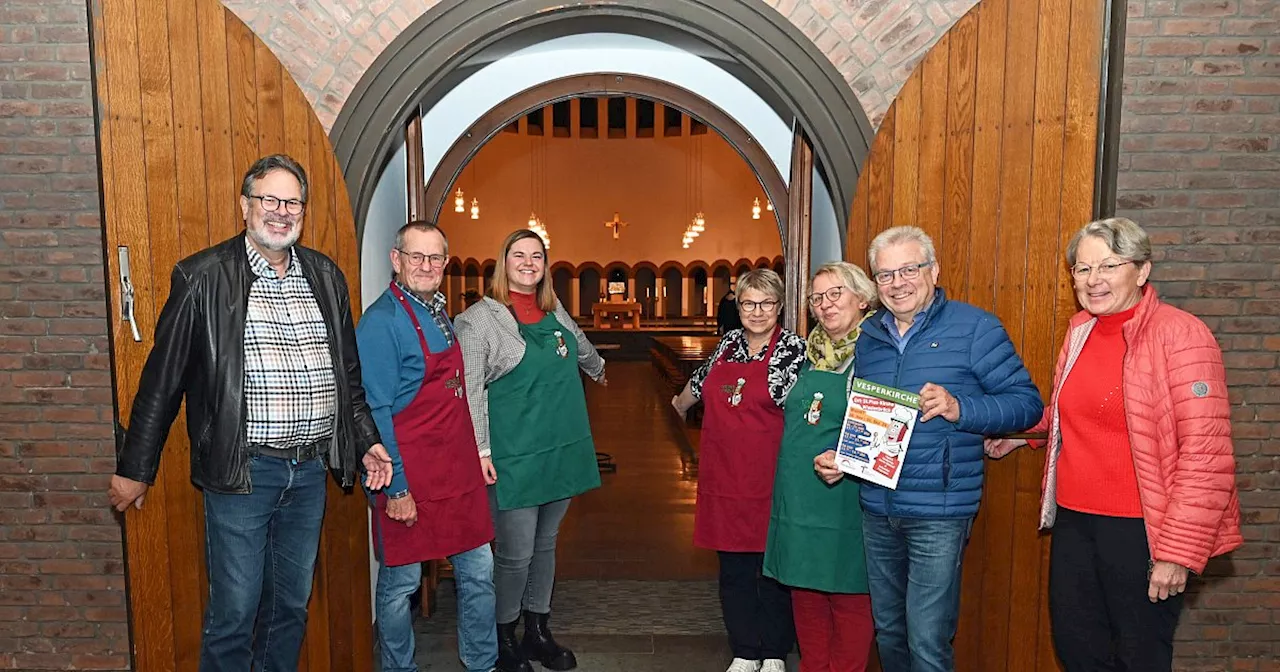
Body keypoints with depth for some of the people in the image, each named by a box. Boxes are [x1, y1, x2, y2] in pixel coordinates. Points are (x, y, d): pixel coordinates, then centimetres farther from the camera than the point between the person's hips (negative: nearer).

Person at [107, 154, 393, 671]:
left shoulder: (326, 276, 8)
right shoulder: (203, 277, -6)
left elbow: (349, 374, 15)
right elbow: (162, 381, -3)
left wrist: (366, 441, 10)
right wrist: (135, 469, 0)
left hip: (311, 470, 5)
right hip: (242, 471, -4)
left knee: (292, 607, 17)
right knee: (233, 614, 5)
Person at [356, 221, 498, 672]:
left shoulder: (437, 312, 11)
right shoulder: (382, 321, -14)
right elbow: (375, 412, -17)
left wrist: (475, 458, 16)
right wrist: (395, 489, -18)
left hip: (458, 472, 8)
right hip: (410, 480, -8)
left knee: (478, 571, 14)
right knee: (401, 582, 9)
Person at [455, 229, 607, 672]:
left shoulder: (555, 313, 11)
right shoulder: (480, 319, -8)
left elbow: (582, 348, 32)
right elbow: (469, 391, -12)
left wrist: (598, 369, 48)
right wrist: (480, 450, -17)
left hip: (562, 450, 6)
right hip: (513, 456, -6)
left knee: (545, 544, 16)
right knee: (515, 553, 0)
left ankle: (538, 632, 31)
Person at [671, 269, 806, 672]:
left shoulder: (793, 348, -7)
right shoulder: (729, 343, 8)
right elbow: (700, 382, 26)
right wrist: (681, 404, 40)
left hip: (768, 481, -4)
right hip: (724, 477, 5)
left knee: (772, 570, 10)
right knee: (733, 569, 13)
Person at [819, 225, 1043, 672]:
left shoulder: (973, 327, -6)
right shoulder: (868, 336, 10)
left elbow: (1027, 401, -9)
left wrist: (959, 409, -25)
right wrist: (837, 455, 1)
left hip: (937, 513, -5)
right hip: (877, 510, 6)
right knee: (888, 631, 19)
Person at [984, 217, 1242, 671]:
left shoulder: (1180, 334, -14)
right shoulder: (1080, 330, 7)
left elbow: (1206, 457, -17)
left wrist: (1178, 552, -17)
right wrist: (1019, 434, 16)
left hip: (1140, 529, -6)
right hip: (1073, 522, 6)